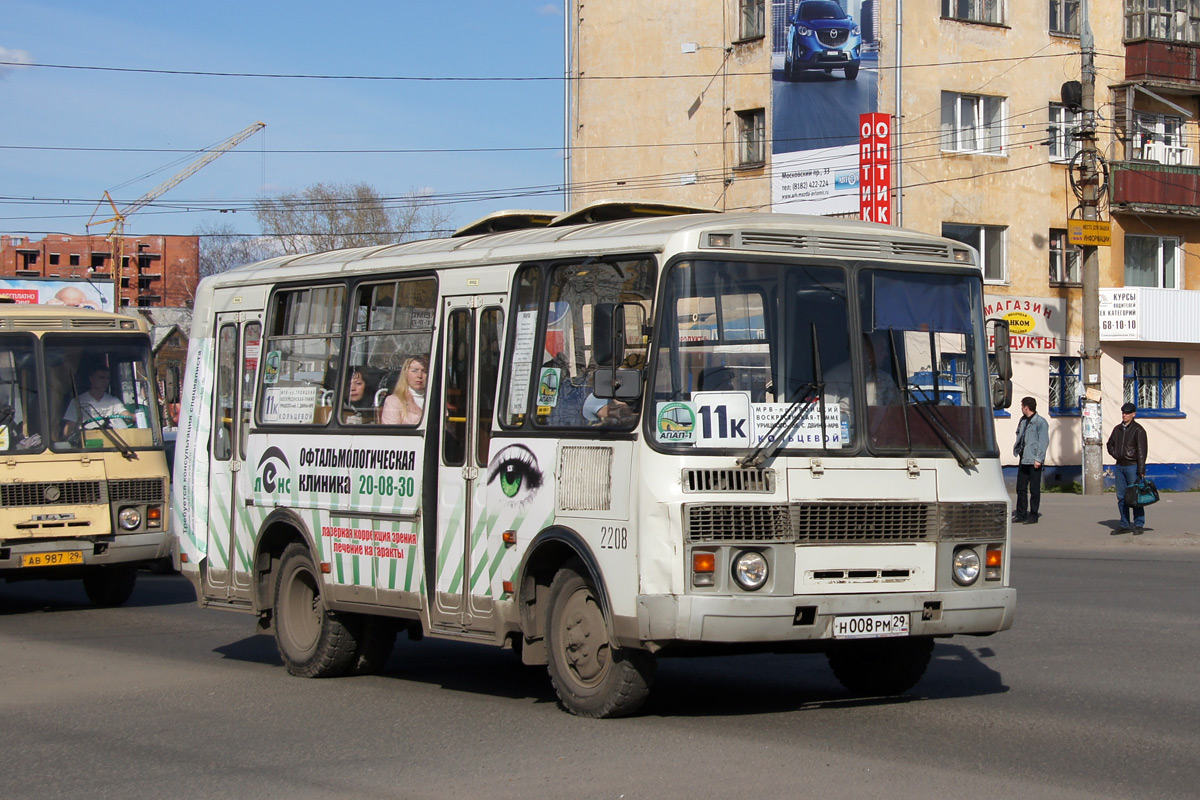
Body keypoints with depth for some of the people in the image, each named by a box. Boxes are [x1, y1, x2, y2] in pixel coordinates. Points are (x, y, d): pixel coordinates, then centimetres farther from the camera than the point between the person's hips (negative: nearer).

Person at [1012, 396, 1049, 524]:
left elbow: (1044, 441, -13)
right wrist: (1017, 451, 12)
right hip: (1023, 459, 8)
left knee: (1034, 489, 0)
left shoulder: (1041, 422, -10)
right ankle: (1021, 514, 17)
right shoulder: (1023, 421, 14)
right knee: (1020, 488, 10)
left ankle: (1034, 515, 6)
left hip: (1034, 461, -8)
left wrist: (1038, 459, -17)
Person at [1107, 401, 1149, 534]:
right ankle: (1125, 525, 13)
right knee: (1121, 497, 7)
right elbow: (1110, 444, 28)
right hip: (1120, 466, 6)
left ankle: (1139, 525, 1)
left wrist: (1141, 470, -18)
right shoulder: (1117, 429, 12)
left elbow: (1141, 451, -12)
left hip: (1132, 466, -6)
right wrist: (1114, 454, 8)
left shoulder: (1138, 430, -7)